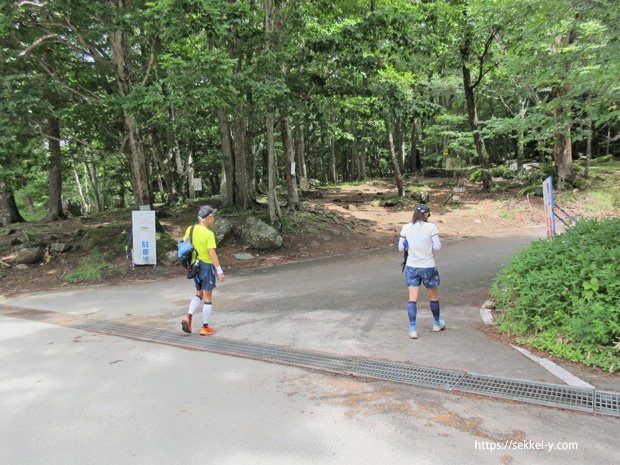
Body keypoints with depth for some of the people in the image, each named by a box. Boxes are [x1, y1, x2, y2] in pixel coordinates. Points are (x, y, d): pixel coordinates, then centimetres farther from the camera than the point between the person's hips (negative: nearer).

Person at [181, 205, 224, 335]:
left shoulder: (190, 229, 2)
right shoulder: (209, 234, -18)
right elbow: (212, 254, -22)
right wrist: (220, 272, -17)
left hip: (194, 266, 6)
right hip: (207, 266, -6)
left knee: (199, 294, 23)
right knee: (208, 297, 5)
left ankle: (188, 317, 4)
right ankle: (205, 327, 12)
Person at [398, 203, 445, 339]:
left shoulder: (406, 228, -3)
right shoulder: (431, 227, -12)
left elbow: (401, 248, 1)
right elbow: (437, 246, -10)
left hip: (411, 267, 2)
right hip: (428, 267, -2)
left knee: (412, 298, 4)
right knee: (434, 296, 19)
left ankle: (412, 329, -3)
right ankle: (437, 323, 38)